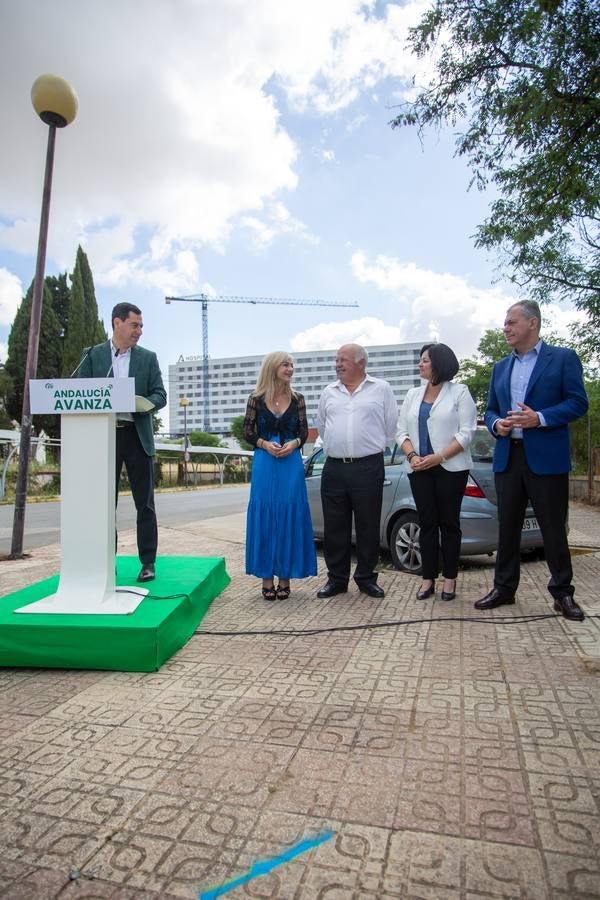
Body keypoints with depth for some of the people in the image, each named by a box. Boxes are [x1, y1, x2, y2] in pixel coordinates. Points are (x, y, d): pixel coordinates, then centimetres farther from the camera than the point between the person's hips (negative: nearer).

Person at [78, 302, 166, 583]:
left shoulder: (148, 357, 9)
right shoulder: (92, 354, 8)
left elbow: (160, 395, 3)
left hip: (137, 435, 0)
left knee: (145, 503, 2)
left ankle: (148, 562, 11)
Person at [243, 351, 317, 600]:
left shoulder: (297, 399, 6)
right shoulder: (256, 398, 2)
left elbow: (304, 431, 8)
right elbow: (247, 431, 4)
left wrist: (293, 443, -12)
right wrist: (265, 444, -13)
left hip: (291, 464, 1)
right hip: (264, 464, -1)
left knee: (289, 517, 2)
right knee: (264, 517, 2)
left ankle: (285, 577, 13)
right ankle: (267, 578, 12)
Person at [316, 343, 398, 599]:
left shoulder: (381, 389, 2)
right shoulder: (329, 392, 12)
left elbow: (391, 427, 4)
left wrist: (373, 449, 8)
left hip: (368, 468, -3)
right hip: (334, 468, 3)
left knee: (368, 527, 5)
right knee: (334, 527, 7)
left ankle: (366, 578, 20)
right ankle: (337, 578, 19)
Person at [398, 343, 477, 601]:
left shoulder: (459, 392, -1)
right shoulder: (413, 395, 13)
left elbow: (466, 433, -8)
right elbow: (402, 431, 9)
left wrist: (438, 457, -17)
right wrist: (412, 456, -9)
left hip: (451, 468, -4)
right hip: (420, 469, 4)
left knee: (449, 523, 3)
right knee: (427, 523, 6)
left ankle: (450, 578, 13)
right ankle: (428, 578, 13)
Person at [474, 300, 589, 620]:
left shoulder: (563, 358, 1)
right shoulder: (500, 367, 16)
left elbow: (578, 402, -6)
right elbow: (490, 410, 17)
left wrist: (539, 418, -19)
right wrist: (496, 424, -5)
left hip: (547, 458, -4)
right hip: (508, 457, 5)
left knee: (553, 528, 3)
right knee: (507, 527, 10)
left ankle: (562, 592, 17)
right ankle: (504, 588, 20)